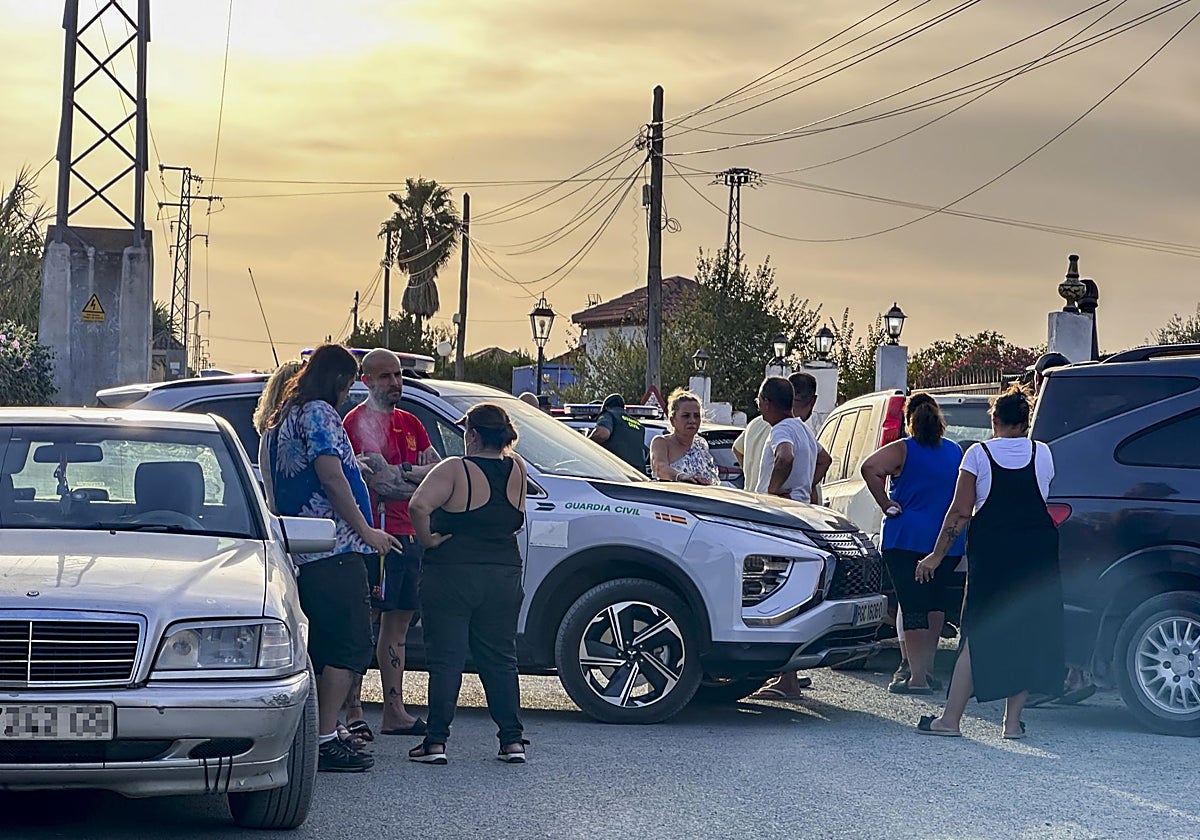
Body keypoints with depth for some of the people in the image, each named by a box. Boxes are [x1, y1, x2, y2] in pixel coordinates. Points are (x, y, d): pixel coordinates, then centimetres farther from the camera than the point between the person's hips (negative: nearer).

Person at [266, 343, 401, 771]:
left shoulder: (284, 418, 21)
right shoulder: (318, 412, -9)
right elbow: (331, 476, -17)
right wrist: (367, 531, -12)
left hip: (303, 551, 10)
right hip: (335, 547, -10)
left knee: (324, 645, 15)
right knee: (351, 644, -9)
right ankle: (325, 740, -12)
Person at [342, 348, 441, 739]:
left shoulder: (410, 424, 20)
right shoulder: (360, 421, -7)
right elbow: (380, 481, -16)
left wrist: (402, 472, -8)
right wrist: (421, 482, -4)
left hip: (409, 535, 9)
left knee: (398, 621, 11)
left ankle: (395, 711, 17)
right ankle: (353, 711, -5)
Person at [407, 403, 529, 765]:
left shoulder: (455, 470, -12)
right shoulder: (516, 470, 2)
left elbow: (419, 506, -26)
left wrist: (427, 539, -12)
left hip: (452, 575, -4)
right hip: (504, 575, 4)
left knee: (446, 659, 0)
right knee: (500, 659, 12)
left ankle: (436, 741, -1)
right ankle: (512, 740, 10)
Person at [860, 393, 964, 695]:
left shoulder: (902, 450, -6)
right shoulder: (955, 452, 10)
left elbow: (869, 468, -23)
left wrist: (887, 506, -16)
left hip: (908, 538, -5)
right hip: (950, 542, 5)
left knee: (913, 605, -5)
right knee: (934, 601, 19)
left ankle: (917, 677, -10)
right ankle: (927, 667, 23)